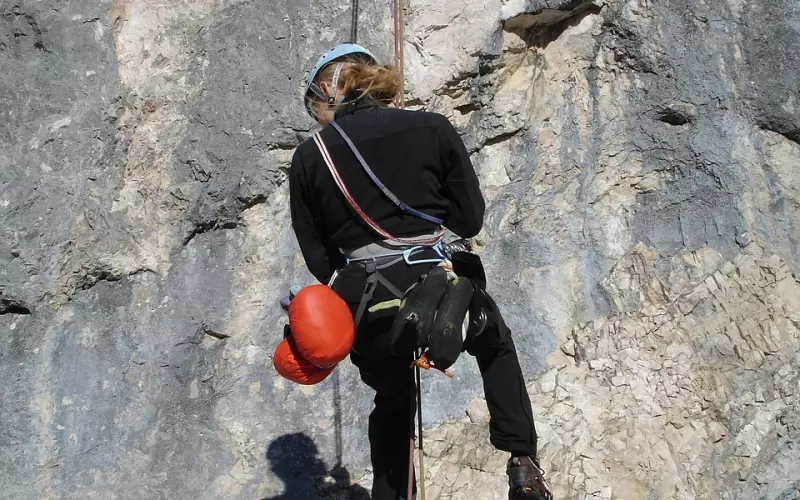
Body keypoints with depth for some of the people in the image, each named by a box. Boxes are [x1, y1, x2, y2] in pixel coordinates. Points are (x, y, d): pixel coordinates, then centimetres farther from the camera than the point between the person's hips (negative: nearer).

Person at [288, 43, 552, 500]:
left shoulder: (308, 158, 3)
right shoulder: (434, 128, 2)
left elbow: (318, 259, 6)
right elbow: (470, 220, 5)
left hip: (365, 316, 1)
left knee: (392, 401, 33)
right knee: (496, 344, 34)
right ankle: (523, 463, 23)